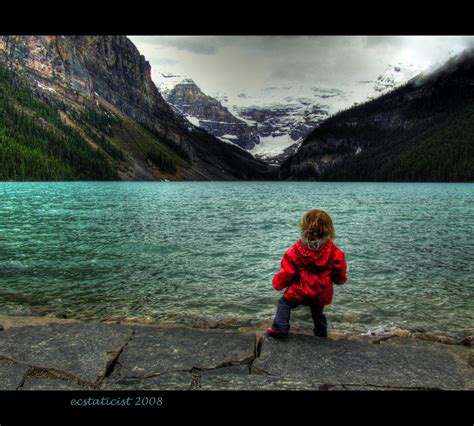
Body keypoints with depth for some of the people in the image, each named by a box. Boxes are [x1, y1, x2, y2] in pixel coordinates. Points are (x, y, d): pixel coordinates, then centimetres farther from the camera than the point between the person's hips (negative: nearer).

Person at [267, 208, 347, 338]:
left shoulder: (295, 251, -19)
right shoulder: (334, 253, -16)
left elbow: (286, 272, -11)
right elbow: (340, 277, -6)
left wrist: (277, 283, 8)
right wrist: (341, 279, 20)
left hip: (299, 292, -3)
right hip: (322, 295, 3)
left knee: (284, 303, 20)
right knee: (318, 313, 29)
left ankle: (280, 328, 9)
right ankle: (321, 335, 46)